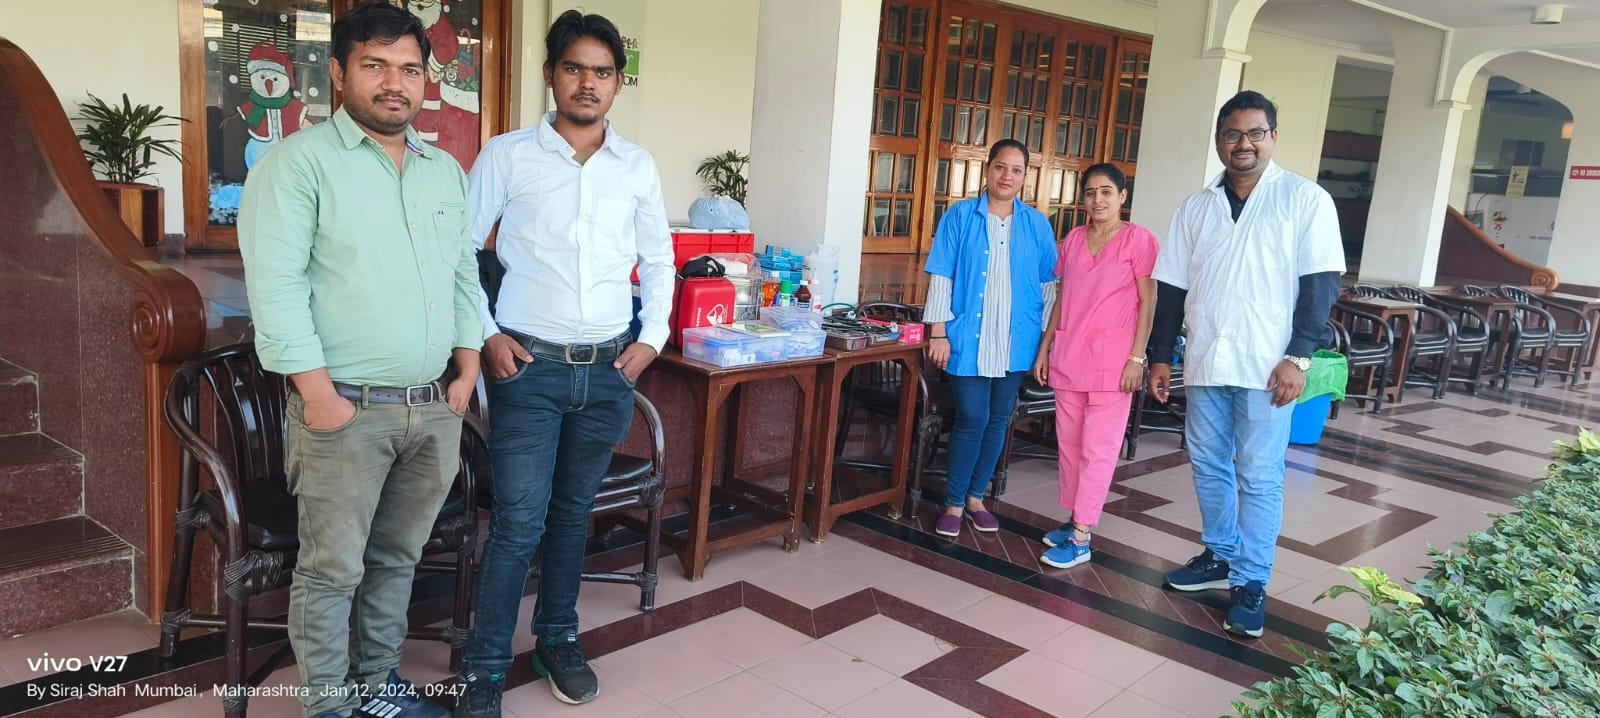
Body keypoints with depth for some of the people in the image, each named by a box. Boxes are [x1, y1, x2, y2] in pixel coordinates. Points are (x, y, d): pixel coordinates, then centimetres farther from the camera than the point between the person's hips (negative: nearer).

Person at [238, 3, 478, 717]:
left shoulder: (446, 170, 13)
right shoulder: (300, 162, -7)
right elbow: (276, 284, -13)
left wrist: (468, 364, 9)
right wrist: (318, 393, -16)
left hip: (435, 408, 6)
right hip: (345, 410, -5)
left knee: (397, 558, 16)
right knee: (332, 569, 4)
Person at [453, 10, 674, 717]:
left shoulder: (638, 166, 6)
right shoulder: (506, 155, -2)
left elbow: (658, 261, 15)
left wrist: (652, 338, 4)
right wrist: (485, 334, -7)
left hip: (610, 369, 3)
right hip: (528, 366, -3)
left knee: (572, 512, 14)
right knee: (518, 522, -4)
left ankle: (558, 640, 31)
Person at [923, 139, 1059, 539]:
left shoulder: (1037, 225, 6)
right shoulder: (960, 216, -1)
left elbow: (1048, 286, 9)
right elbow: (941, 277, -3)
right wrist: (938, 332, -8)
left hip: (1016, 341, 3)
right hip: (969, 338, -3)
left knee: (998, 420, 10)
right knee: (972, 420, -4)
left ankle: (975, 497, 26)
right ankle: (954, 503, 11)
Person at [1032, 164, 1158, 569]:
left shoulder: (1138, 239, -5)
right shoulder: (1073, 239, 10)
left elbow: (1148, 303, -7)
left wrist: (1136, 358, -12)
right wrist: (1044, 348, 12)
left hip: (1111, 360, -6)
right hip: (1068, 356, 6)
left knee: (1098, 449, -2)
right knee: (1069, 443, 11)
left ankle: (1080, 539, 2)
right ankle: (1074, 519, 24)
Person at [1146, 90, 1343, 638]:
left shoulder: (1305, 199, -2)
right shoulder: (1197, 207, 10)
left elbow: (1321, 283, -6)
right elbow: (1172, 287, 11)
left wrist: (1298, 357, -13)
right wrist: (1161, 356, 9)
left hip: (1266, 366, -4)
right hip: (1205, 362, 5)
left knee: (1259, 476, 0)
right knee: (1209, 465, 13)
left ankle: (1251, 582, 8)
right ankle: (1220, 556, 29)